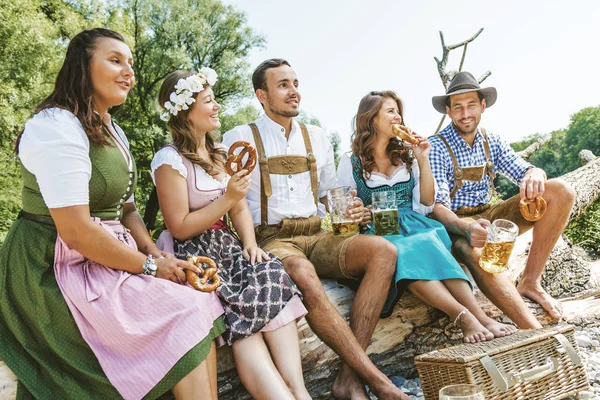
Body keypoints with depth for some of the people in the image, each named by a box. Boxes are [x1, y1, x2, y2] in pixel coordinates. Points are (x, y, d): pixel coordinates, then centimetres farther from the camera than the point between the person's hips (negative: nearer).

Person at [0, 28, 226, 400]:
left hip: (108, 258, 9)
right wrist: (148, 265, -15)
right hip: (58, 271, -9)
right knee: (184, 314, -18)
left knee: (201, 299, -6)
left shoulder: (113, 132, 16)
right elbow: (75, 230, -23)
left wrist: (154, 251, -2)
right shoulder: (56, 127, -16)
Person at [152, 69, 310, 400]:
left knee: (269, 276, -23)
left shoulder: (219, 155, 17)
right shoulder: (170, 159, -9)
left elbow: (241, 208, 13)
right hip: (190, 255, -6)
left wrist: (250, 244, -5)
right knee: (243, 310, -29)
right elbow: (180, 228, -13)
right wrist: (228, 197, -17)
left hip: (225, 247, 6)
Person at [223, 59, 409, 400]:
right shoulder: (240, 139, 5)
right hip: (270, 240, -4)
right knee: (303, 273, -39)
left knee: (383, 251, -24)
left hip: (317, 236, 5)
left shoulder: (317, 138, 18)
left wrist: (346, 213, 1)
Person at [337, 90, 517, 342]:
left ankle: (480, 317, -45)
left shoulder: (406, 156, 19)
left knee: (430, 243, -34)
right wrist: (358, 216, -18)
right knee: (402, 252, -38)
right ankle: (464, 316, -46)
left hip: (413, 226, 3)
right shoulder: (351, 163, 8)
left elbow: (426, 205, 13)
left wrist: (423, 161, 4)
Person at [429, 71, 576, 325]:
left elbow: (524, 171, -1)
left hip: (487, 217, 6)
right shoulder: (437, 148, -12)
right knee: (475, 252, -42)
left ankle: (530, 281, -12)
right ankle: (535, 332, -39)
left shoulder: (492, 143, 7)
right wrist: (466, 227, -41)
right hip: (454, 223, -6)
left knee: (560, 192, -13)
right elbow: (437, 206, -20)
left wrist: (535, 175, -27)